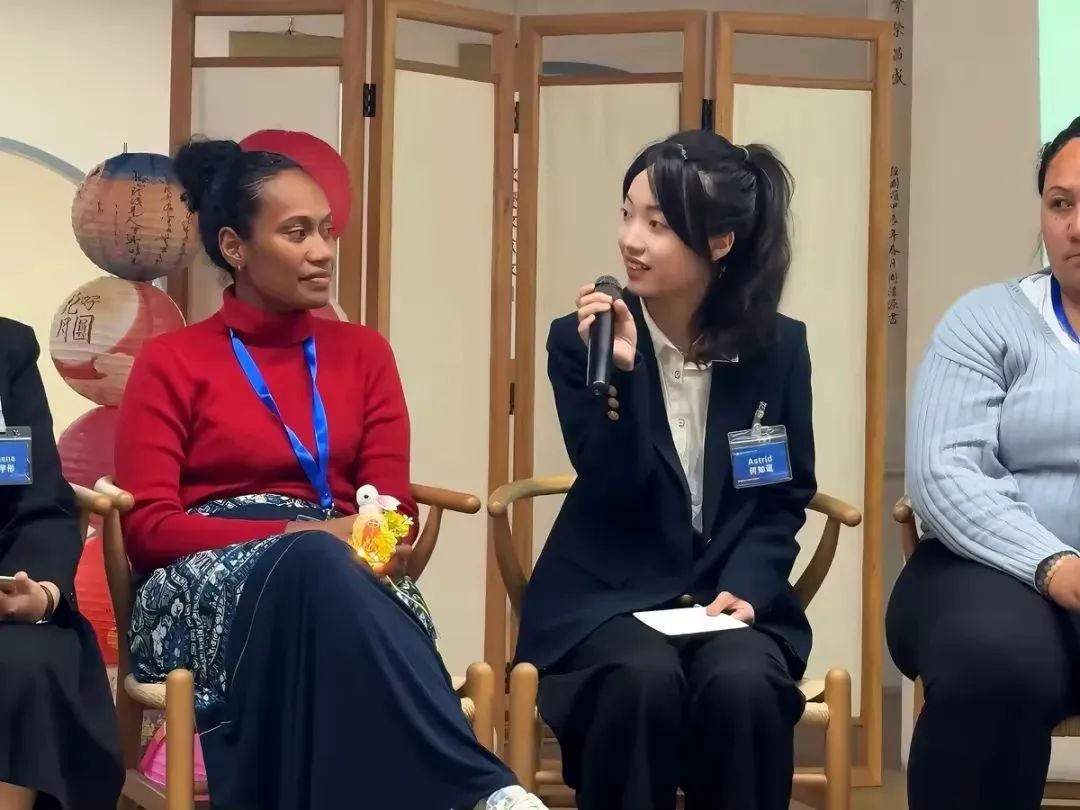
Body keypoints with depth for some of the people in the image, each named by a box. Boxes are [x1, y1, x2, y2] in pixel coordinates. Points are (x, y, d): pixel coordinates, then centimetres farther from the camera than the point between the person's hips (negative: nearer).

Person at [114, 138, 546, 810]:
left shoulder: (364, 353, 17)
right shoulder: (171, 364, 8)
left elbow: (393, 507, 9)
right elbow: (145, 527, -3)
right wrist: (293, 533, -18)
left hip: (335, 578, 3)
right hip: (208, 587, -2)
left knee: (322, 567, -38)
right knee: (313, 563, -39)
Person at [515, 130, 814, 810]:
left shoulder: (778, 347, 0)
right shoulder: (580, 339, -5)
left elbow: (786, 498, 6)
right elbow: (614, 496, -13)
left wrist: (745, 587, -12)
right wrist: (618, 372, -26)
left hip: (728, 593, 1)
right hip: (608, 596, -1)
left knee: (742, 685, -32)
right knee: (644, 679, -34)